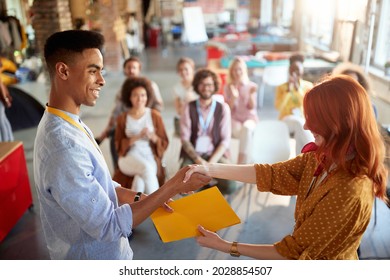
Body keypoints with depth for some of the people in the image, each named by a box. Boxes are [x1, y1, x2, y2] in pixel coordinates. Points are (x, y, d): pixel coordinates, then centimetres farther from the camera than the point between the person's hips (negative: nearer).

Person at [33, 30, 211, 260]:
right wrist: (173, 186, -26)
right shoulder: (64, 148, -33)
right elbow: (109, 226, -29)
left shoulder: (70, 125, -1)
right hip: (93, 256, -8)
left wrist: (139, 198, -4)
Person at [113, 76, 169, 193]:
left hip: (151, 158, 0)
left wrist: (152, 137, -14)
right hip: (129, 158, 0)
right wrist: (137, 137, -10)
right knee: (146, 168, -34)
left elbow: (164, 144, 8)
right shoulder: (122, 118, 10)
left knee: (140, 179, -34)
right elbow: (119, 145, 6)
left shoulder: (155, 115, 7)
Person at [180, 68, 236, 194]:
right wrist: (198, 160, -16)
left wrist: (211, 162, -14)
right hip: (193, 155, -1)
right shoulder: (189, 108, 1)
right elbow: (185, 138, -3)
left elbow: (225, 140, -2)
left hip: (216, 155, 1)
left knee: (230, 186, -24)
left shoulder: (223, 108, 2)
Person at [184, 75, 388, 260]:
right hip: (308, 259, 6)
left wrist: (226, 246, -23)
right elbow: (273, 174, -4)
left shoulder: (350, 191, -33)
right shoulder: (323, 158, -9)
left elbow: (293, 252, -27)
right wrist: (210, 169, -6)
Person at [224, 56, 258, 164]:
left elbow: (252, 108, -3)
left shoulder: (252, 86, 2)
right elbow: (228, 109, -2)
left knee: (246, 128, -36)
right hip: (235, 120, 0)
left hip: (250, 118, 0)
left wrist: (251, 95, -20)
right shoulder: (228, 87, 3)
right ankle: (243, 165, -26)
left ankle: (241, 165, -36)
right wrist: (234, 97, -19)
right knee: (239, 130, -35)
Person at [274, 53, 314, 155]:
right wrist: (288, 90, -18)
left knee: (299, 132, -38)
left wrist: (298, 87, -17)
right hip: (286, 121, 0)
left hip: (304, 120, 1)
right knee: (299, 122, -37)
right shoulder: (281, 87, 5)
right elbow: (278, 106, -12)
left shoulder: (308, 86, 7)